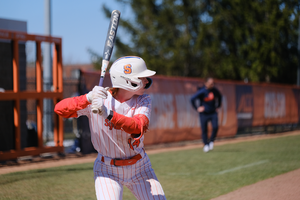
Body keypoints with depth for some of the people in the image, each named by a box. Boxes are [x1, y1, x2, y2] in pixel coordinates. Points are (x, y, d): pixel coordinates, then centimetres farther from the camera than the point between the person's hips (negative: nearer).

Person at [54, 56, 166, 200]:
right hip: (107, 170, -3)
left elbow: (139, 128, -28)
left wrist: (108, 114, -43)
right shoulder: (99, 99, -14)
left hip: (139, 168, 3)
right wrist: (88, 98, -39)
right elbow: (59, 109, -23)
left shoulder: (143, 101, -7)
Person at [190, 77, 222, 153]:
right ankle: (206, 145, 19)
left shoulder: (214, 90, -2)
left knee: (215, 127, -14)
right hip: (204, 114, -3)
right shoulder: (202, 91, -17)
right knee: (204, 130, 2)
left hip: (213, 113, 3)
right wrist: (197, 108, -13)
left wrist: (218, 106, 16)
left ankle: (211, 141, 8)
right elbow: (192, 99, -15)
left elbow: (220, 96, 20)